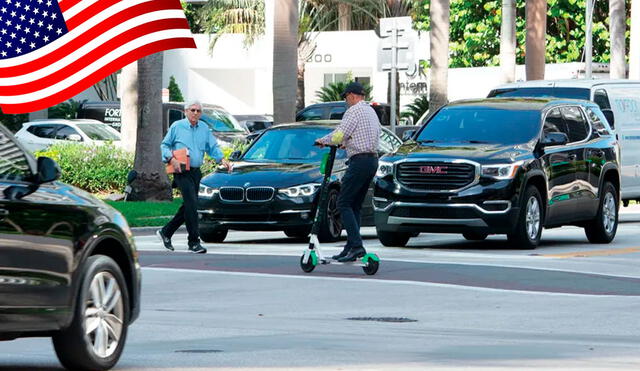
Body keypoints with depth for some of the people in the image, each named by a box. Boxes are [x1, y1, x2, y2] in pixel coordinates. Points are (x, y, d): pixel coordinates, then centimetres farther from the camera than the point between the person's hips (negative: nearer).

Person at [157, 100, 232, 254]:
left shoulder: (204, 128, 12)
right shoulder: (177, 126, 0)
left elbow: (213, 147, 15)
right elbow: (164, 145, 4)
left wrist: (222, 159, -3)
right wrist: (171, 159, -13)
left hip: (196, 171, 6)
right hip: (182, 172, -6)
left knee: (188, 206, 11)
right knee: (191, 203, -15)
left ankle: (166, 232, 27)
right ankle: (194, 241, -13)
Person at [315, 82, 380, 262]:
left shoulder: (354, 111, -10)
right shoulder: (371, 111, 19)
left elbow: (338, 135, -16)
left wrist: (322, 140, 2)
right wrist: (347, 143, 42)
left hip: (360, 161, -9)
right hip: (373, 160, 9)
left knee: (344, 204, -8)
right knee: (355, 205, 13)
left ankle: (356, 245, -18)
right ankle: (351, 247, 10)